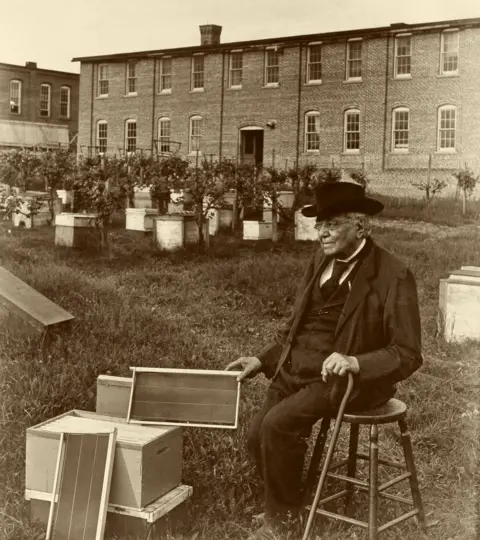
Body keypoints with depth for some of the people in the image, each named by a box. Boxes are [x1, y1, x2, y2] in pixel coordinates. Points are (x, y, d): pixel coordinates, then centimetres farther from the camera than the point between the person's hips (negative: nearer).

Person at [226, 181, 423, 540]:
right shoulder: (321, 261, 7)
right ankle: (282, 503, 21)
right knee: (258, 435, -7)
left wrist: (356, 362, -29)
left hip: (346, 379, -6)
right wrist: (263, 360, 5)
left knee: (278, 424, -23)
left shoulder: (394, 277, -14)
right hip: (296, 369, 7)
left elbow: (408, 355, -14)